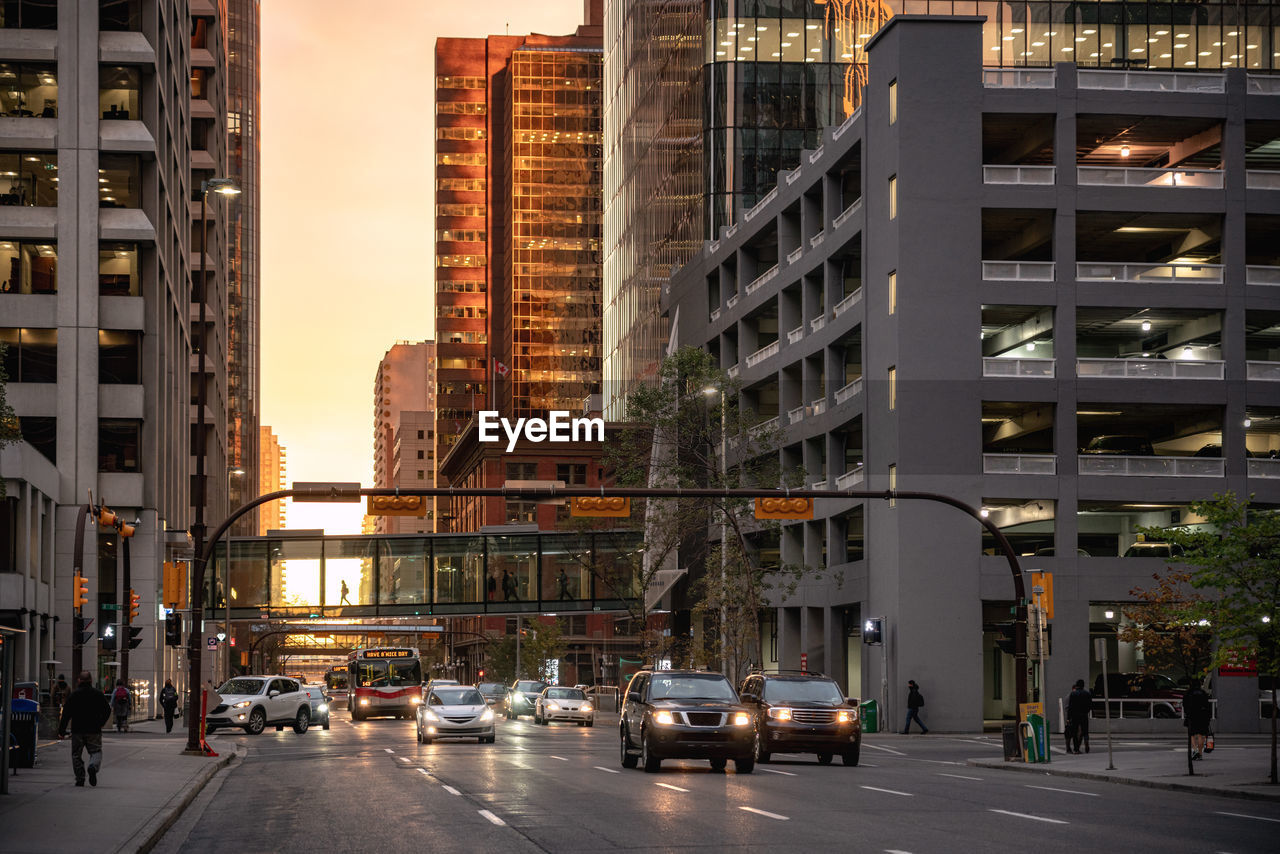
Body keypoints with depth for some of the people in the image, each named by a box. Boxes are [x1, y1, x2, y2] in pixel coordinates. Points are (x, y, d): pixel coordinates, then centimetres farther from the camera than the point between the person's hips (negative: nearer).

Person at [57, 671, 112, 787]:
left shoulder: (73, 695, -2)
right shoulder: (98, 694, 2)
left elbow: (66, 714, -4)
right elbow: (107, 710, 6)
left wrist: (61, 731, 1)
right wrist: (101, 723, 21)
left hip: (77, 730, -1)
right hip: (94, 730, 1)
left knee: (76, 754, 9)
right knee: (96, 751, 7)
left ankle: (80, 778, 4)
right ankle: (93, 766, -24)